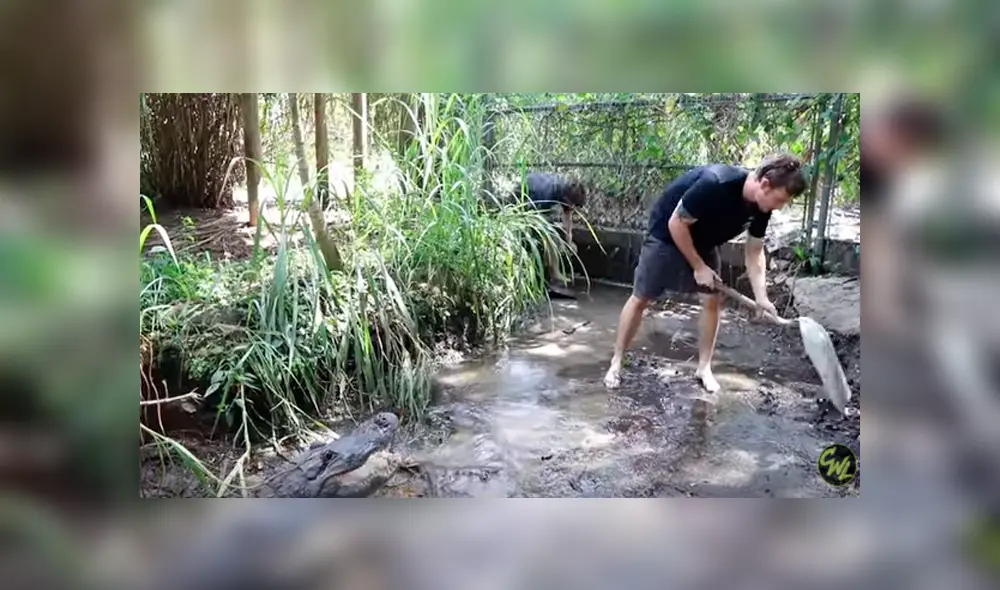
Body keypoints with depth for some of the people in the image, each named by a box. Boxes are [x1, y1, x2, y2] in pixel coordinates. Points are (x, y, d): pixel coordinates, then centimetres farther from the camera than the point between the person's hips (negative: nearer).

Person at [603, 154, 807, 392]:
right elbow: (676, 224, -28)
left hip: (704, 242, 7)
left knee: (713, 300, 1)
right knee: (640, 299, 0)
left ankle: (704, 367, 15)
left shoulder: (761, 206, -15)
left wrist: (761, 295, -16)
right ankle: (616, 363, 11)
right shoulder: (714, 184, -37)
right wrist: (698, 267, -21)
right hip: (667, 234, -6)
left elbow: (754, 252, -5)